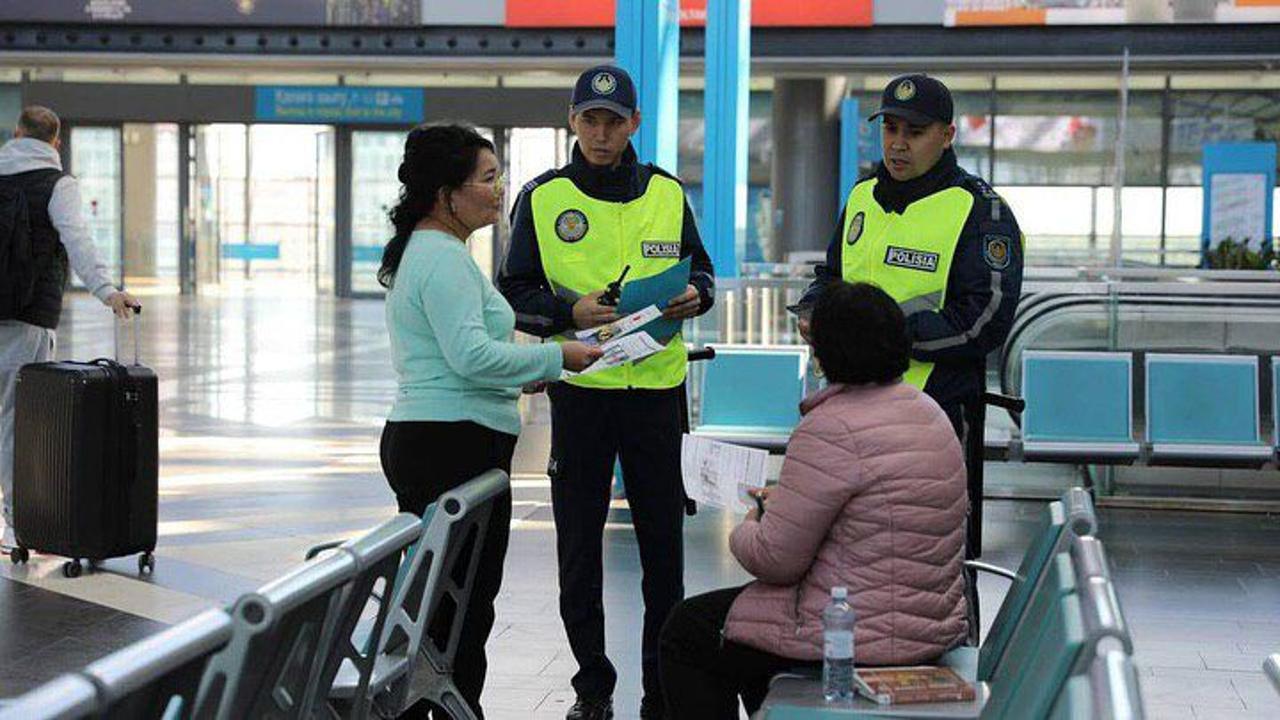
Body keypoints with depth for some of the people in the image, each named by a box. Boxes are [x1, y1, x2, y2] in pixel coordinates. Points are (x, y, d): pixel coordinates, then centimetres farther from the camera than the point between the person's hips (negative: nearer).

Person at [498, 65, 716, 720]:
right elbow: (515, 295, 2)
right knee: (579, 544, 5)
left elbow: (700, 269, 17)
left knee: (663, 542, 5)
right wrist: (573, 312, -16)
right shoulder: (542, 198, 2)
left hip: (656, 386, 1)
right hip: (579, 388, -1)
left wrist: (695, 294, -6)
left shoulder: (666, 193, 8)